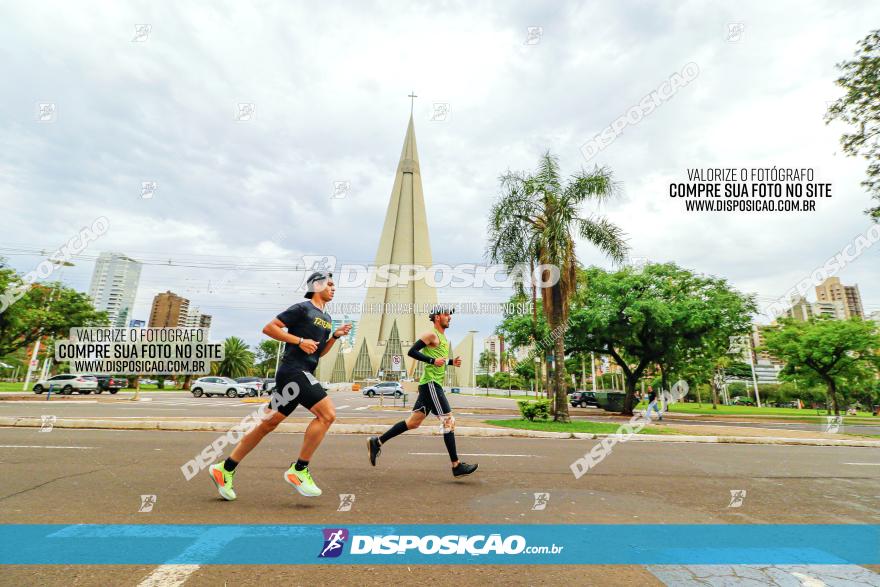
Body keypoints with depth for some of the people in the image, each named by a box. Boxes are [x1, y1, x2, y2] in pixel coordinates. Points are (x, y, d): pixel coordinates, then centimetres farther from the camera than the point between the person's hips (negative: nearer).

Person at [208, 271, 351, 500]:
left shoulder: (326, 318, 20)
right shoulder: (302, 308, -6)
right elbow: (268, 328, -8)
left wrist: (335, 336, 10)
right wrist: (300, 340, -15)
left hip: (303, 375, 9)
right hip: (293, 371, -9)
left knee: (268, 424, 12)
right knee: (327, 413, -16)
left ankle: (225, 469, 22)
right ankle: (299, 470, -7)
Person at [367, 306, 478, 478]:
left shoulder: (443, 338, 20)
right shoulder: (431, 334, -9)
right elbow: (412, 351, -15)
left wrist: (452, 362, 12)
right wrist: (433, 360, -20)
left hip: (432, 385, 10)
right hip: (431, 384, -10)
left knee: (414, 422, 10)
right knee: (449, 421, -7)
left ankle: (377, 442, 17)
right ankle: (457, 466, 0)